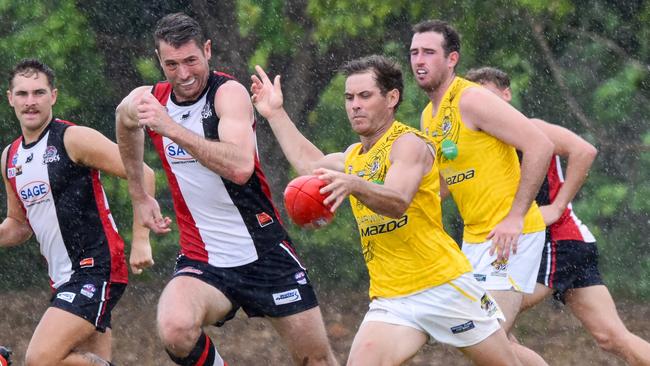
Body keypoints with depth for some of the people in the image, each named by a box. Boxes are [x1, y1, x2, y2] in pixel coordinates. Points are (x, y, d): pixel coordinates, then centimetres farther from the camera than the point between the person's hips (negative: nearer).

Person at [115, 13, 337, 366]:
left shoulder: (229, 93, -16)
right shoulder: (145, 101, -2)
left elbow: (240, 167, -35)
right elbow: (126, 125, 26)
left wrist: (171, 128, -38)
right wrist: (139, 195, 29)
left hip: (265, 253, -2)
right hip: (202, 261, 2)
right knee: (175, 330, -30)